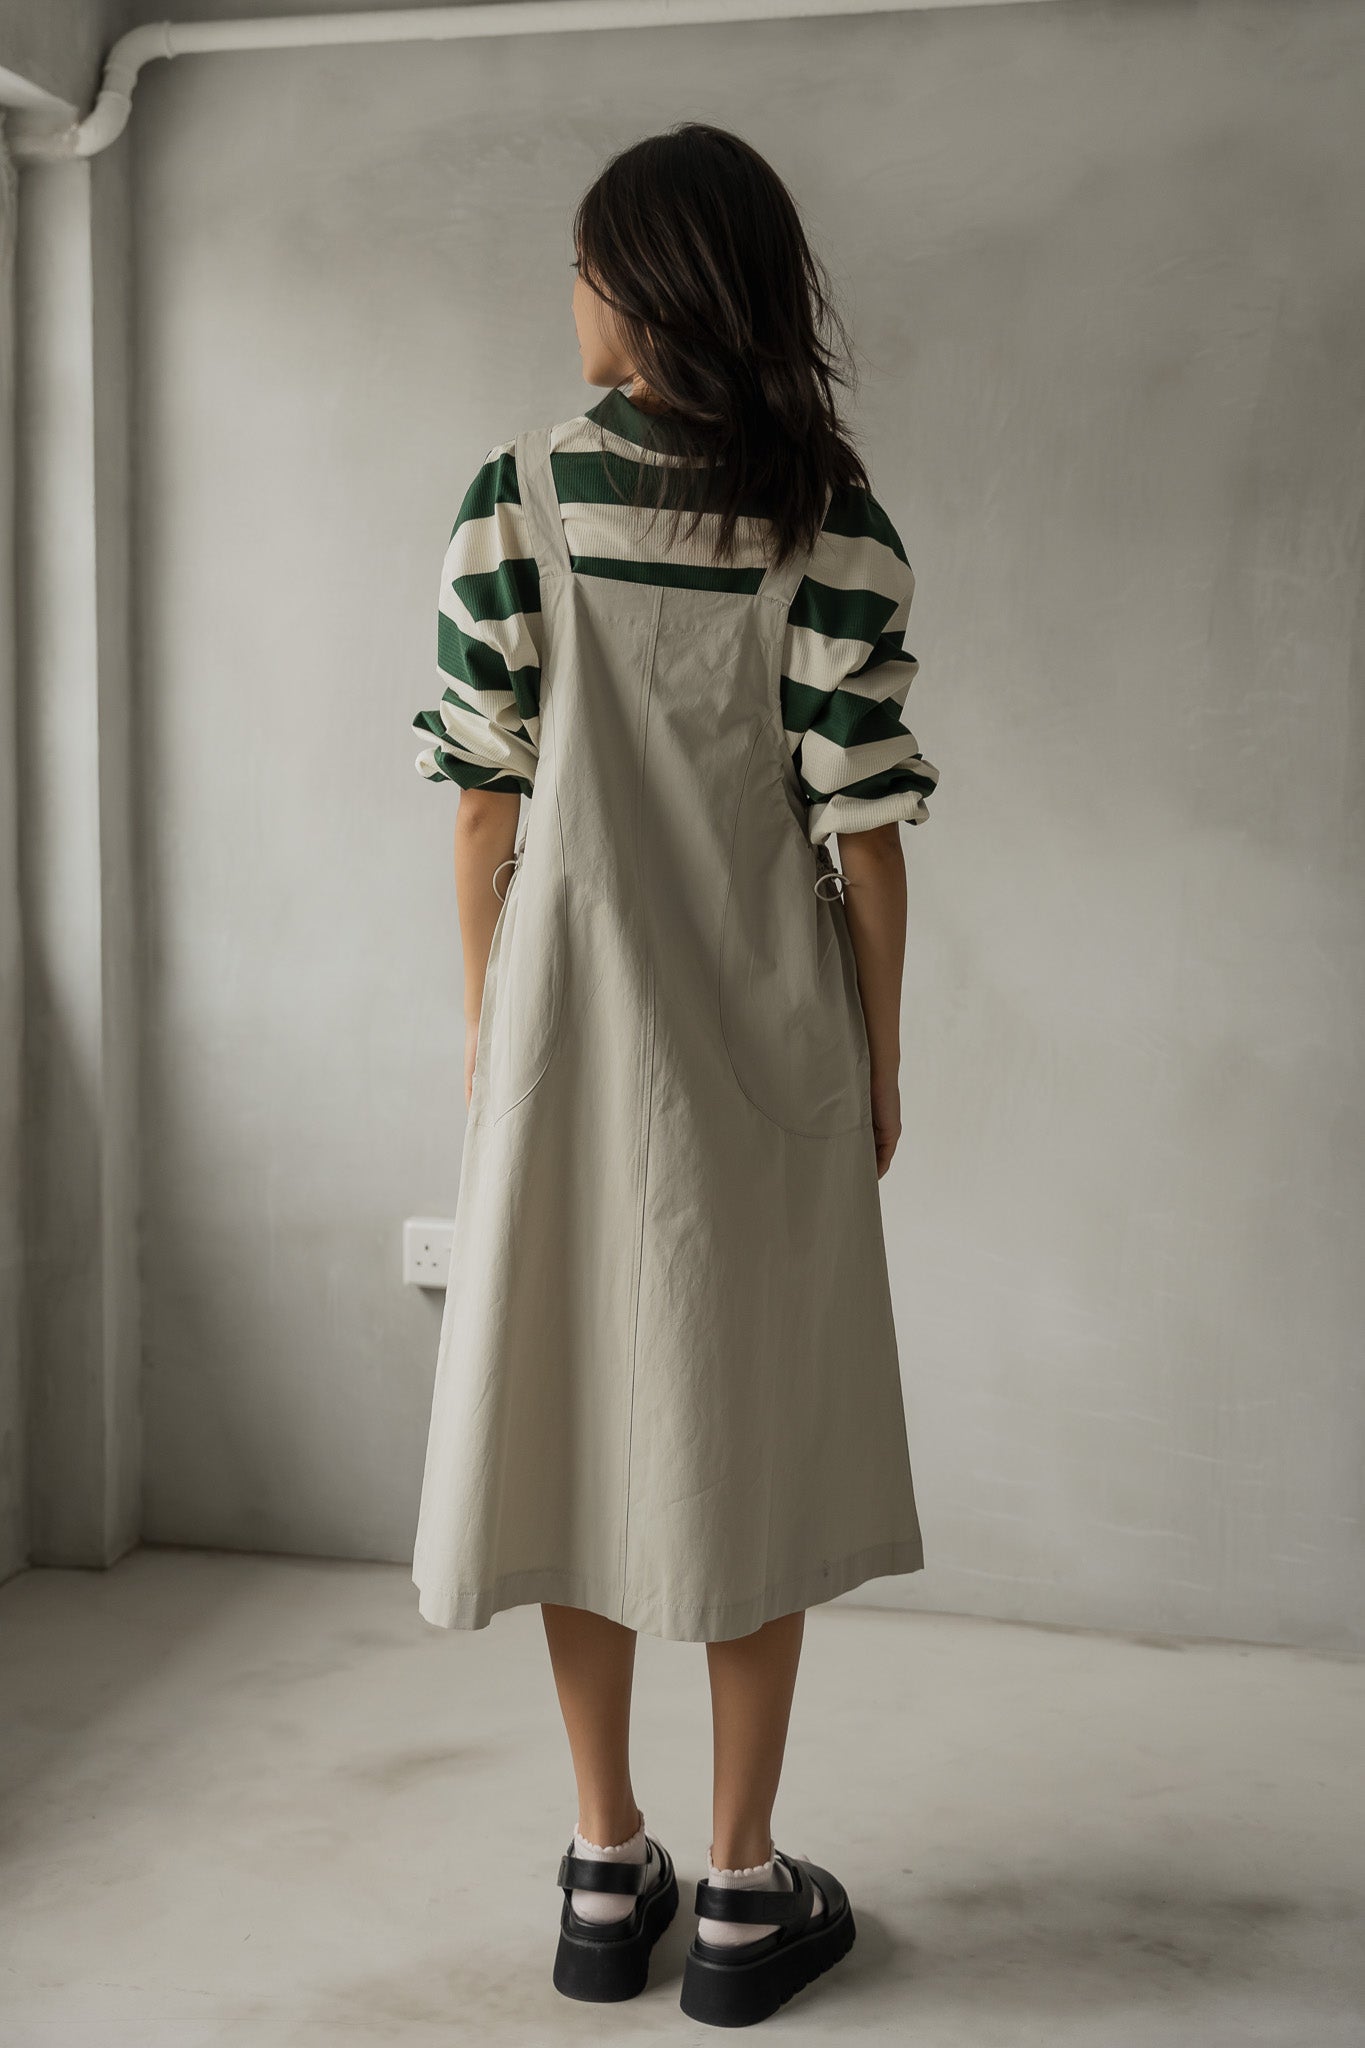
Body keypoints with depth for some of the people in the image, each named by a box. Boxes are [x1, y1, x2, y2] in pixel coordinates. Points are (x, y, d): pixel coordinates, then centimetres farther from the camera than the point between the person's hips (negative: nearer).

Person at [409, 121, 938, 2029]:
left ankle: (607, 1872, 22)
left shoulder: (515, 498, -4)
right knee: (751, 1433, 8)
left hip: (572, 1027, 1)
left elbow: (488, 800, -4)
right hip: (769, 1040, 0)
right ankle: (745, 1893, 18)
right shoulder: (831, 521, -6)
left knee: (576, 1417, 11)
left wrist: (487, 1024, 7)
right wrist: (881, 1059, 3)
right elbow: (860, 823, -7)